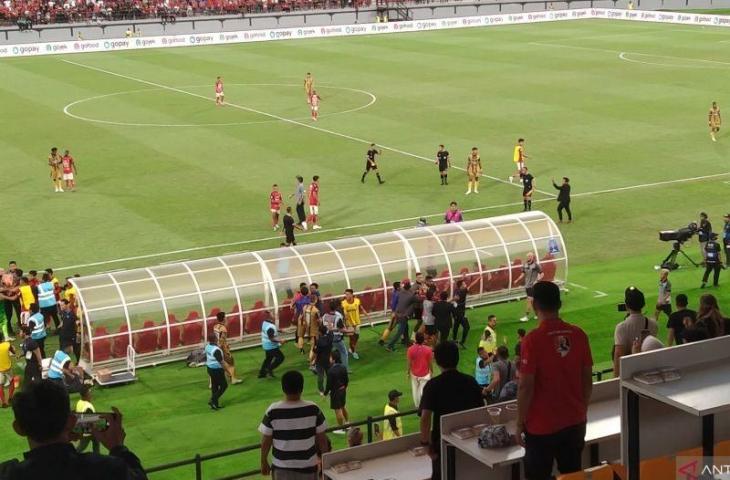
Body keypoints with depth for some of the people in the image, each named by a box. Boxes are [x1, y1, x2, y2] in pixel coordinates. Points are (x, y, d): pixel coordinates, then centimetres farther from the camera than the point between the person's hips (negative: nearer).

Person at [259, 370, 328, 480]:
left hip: (282, 467, 0)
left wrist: (264, 462, 8)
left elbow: (266, 441, -6)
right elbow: (322, 439, -5)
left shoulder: (273, 411, -14)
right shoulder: (313, 410, -13)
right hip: (307, 466, 0)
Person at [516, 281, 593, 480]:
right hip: (575, 424, 5)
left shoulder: (533, 339, -18)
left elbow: (526, 387, -16)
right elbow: (587, 380, 5)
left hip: (541, 427, -4)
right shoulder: (578, 335, -3)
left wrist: (520, 424, -4)